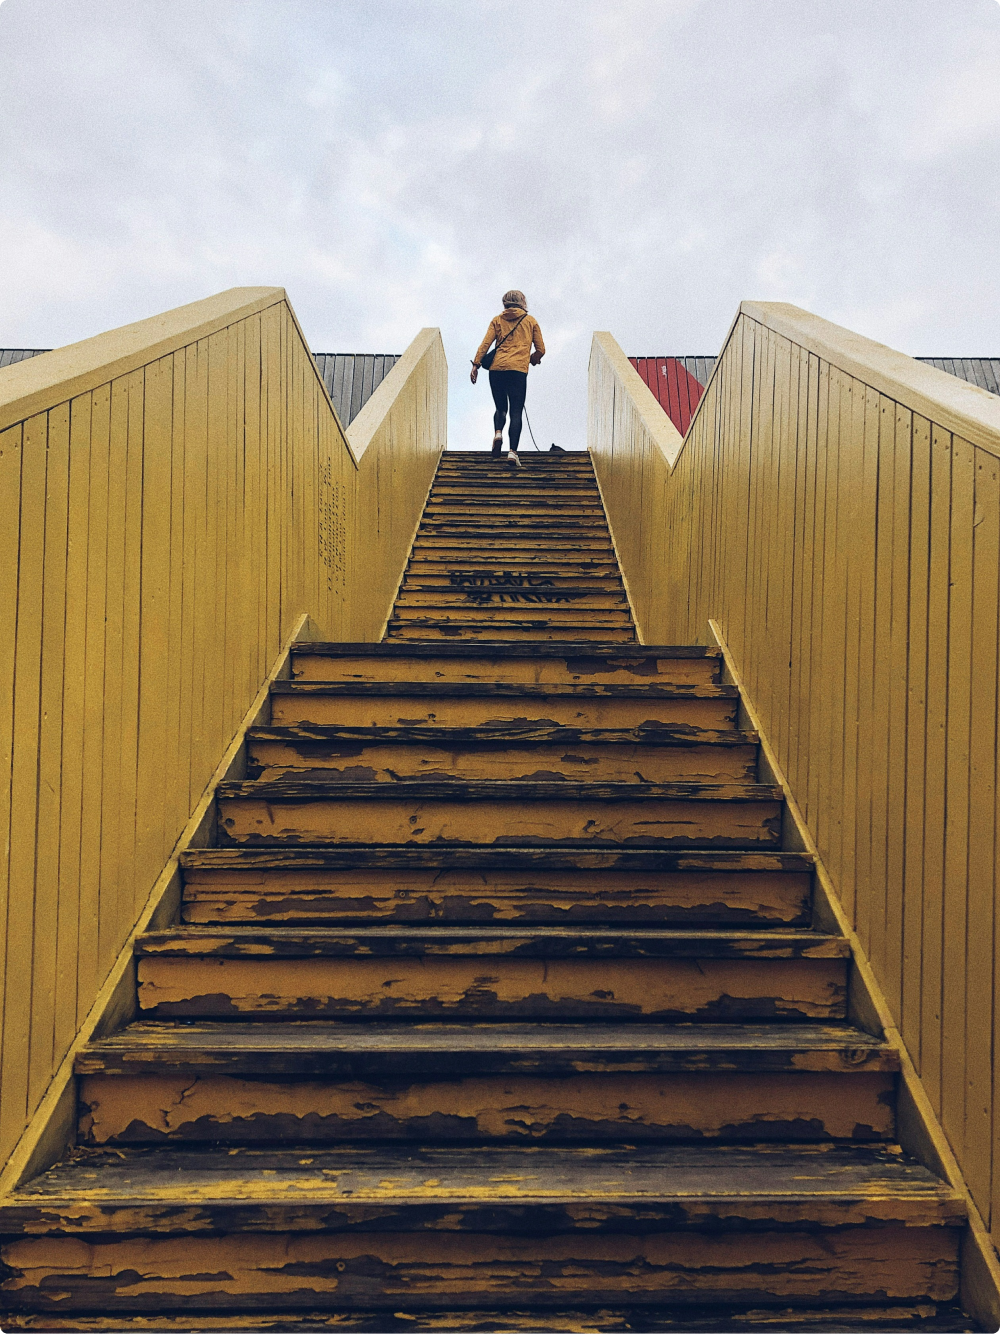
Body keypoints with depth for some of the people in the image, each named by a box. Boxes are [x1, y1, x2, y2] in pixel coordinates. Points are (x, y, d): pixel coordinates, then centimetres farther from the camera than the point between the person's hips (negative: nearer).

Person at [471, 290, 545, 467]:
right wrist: (532, 360, 34)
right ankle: (512, 452, -14)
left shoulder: (497, 320, 15)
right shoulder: (530, 321, 14)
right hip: (518, 370, -2)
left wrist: (476, 365, 1)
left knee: (501, 407, 17)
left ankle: (498, 432, -13)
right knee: (516, 412, -2)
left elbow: (485, 343, 3)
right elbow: (541, 349, 14)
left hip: (497, 369, 2)